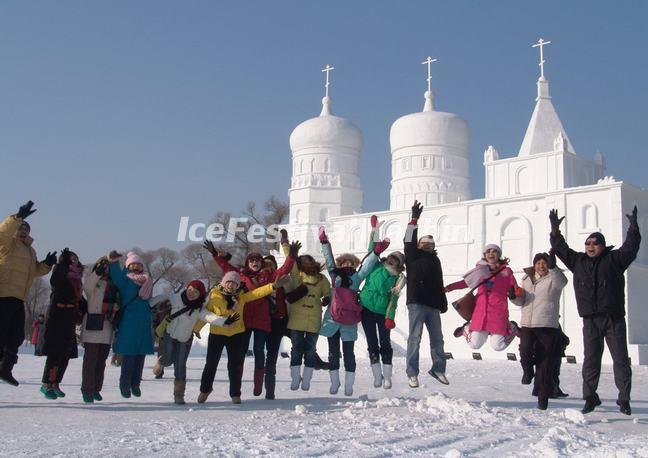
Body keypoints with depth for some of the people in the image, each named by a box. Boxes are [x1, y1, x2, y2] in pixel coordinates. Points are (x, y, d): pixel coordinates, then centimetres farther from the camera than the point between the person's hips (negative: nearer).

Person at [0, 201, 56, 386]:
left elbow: (35, 271, 25)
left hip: (18, 298, 8)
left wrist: (47, 264, 7)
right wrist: (18, 217, -34)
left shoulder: (30, 251, 23)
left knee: (17, 335, 12)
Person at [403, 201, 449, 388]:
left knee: (437, 338, 9)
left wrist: (443, 302, 16)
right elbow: (409, 241, -10)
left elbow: (439, 283, 22)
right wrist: (414, 218, -15)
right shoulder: (413, 256, 7)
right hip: (416, 302, -5)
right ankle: (412, 374, -3)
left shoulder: (435, 260, 21)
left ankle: (438, 369, 23)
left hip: (433, 304, 5)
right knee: (415, 337, -6)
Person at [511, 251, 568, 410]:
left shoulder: (553, 279, 1)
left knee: (545, 362, -1)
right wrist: (513, 296, -3)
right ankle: (528, 371, 16)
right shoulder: (527, 279, 15)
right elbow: (521, 301, 19)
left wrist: (553, 266, -38)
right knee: (525, 350, -19)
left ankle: (543, 396, 11)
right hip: (527, 324, 3)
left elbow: (562, 281, -23)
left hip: (547, 325, -3)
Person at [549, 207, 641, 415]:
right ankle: (590, 397, 12)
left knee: (621, 359, 2)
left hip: (614, 319, -2)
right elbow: (561, 248, 14)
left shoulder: (614, 259, 4)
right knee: (590, 359, 4)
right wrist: (555, 230, 6)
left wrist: (633, 226, -11)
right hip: (590, 320, 2)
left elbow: (630, 247, -2)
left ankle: (624, 400, 10)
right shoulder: (578, 261, 11)